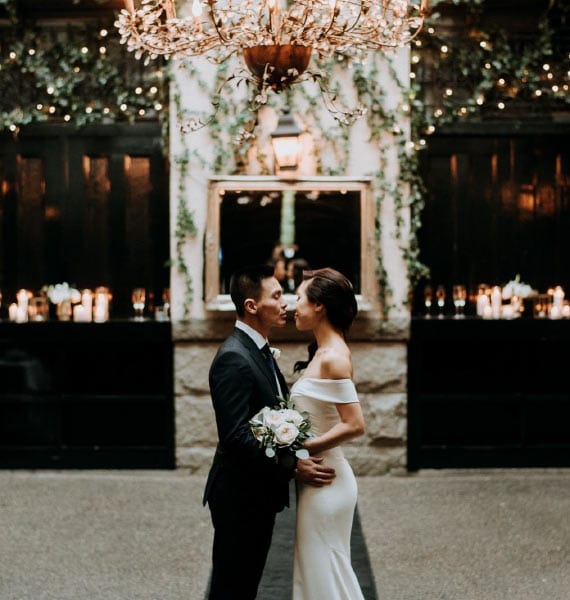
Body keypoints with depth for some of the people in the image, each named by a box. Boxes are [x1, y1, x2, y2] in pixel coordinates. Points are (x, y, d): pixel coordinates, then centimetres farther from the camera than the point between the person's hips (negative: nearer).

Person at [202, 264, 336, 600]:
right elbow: (236, 435, -26)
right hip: (240, 497, -10)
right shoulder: (233, 358, -21)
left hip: (259, 493, 10)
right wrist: (292, 467, -26)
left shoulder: (259, 350, 11)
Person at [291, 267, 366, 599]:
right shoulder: (322, 351, 9)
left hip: (324, 481, -9)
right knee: (318, 571, 17)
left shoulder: (333, 357, -19)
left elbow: (354, 425, -24)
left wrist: (301, 449, -20)